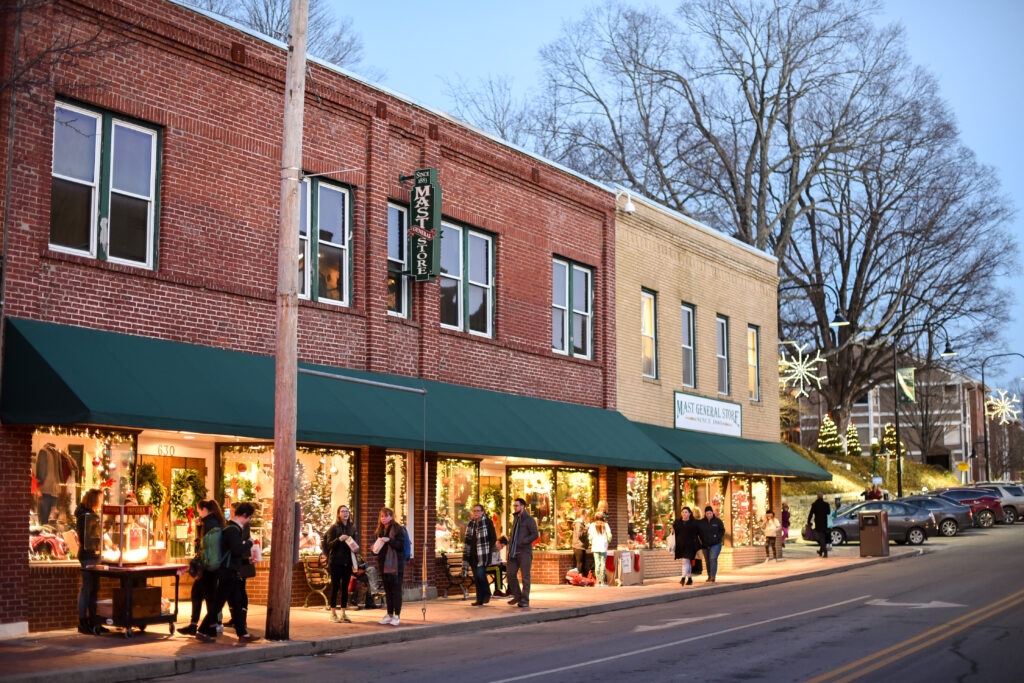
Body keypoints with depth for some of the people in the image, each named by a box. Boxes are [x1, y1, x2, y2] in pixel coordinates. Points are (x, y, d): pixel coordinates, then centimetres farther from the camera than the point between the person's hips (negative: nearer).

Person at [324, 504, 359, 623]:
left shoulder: (352, 528, 11)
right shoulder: (334, 528, -3)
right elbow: (329, 545, -9)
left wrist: (356, 549, -3)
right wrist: (339, 539, -25)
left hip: (347, 562, 4)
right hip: (336, 562, -4)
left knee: (345, 587, 6)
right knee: (335, 587, -1)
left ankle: (343, 613, 11)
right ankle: (333, 613, 5)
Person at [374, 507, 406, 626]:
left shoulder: (398, 529, -7)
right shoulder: (381, 530, 14)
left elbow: (401, 545, -13)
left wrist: (389, 540, -23)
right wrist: (376, 548, 2)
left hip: (395, 564, -6)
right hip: (384, 564, 7)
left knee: (396, 590, -3)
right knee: (387, 590, 9)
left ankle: (397, 616, 1)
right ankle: (389, 614, 15)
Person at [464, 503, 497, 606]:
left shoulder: (487, 522, -4)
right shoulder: (471, 523, 13)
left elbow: (493, 538, -5)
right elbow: (468, 539, 18)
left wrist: (489, 550, -9)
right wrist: (467, 553, 10)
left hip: (483, 554, -6)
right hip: (473, 554, 6)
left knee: (480, 574, -17)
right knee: (476, 577, 5)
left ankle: (487, 594, 7)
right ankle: (479, 600, 10)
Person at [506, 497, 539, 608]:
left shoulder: (529, 519, -6)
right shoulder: (516, 519, 17)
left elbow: (535, 535, -13)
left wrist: (521, 542, -17)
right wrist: (510, 541, 10)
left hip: (524, 552, -7)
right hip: (514, 552, 7)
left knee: (525, 576, -3)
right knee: (511, 574, 1)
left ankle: (525, 600, 3)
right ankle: (517, 596, 16)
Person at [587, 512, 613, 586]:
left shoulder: (593, 525, 2)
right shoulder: (605, 525, 2)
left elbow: (590, 536, 0)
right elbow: (609, 535, 1)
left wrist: (592, 543, 16)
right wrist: (608, 541, 20)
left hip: (595, 547, 0)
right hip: (604, 547, 0)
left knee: (597, 563, 1)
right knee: (603, 563, 2)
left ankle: (598, 581, -1)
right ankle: (602, 581, 1)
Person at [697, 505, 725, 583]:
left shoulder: (717, 521, -1)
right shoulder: (701, 522, 4)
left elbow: (722, 530, 5)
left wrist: (718, 538, -7)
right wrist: (701, 540, 2)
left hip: (715, 544, -3)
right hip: (705, 545, 3)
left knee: (713, 559, -18)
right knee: (707, 561, 8)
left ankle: (713, 576, -22)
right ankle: (709, 576, 19)